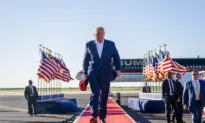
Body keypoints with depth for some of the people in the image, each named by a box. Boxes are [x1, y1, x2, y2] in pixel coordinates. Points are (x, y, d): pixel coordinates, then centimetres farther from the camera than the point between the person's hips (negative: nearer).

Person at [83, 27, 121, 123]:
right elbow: (85, 60, 9)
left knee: (104, 96, 5)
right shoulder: (89, 45, 5)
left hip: (106, 74, 1)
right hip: (93, 74, -1)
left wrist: (118, 69, -11)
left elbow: (116, 57, 5)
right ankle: (94, 115, -21)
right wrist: (85, 73, 5)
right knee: (95, 94, -16)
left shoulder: (111, 44, 5)